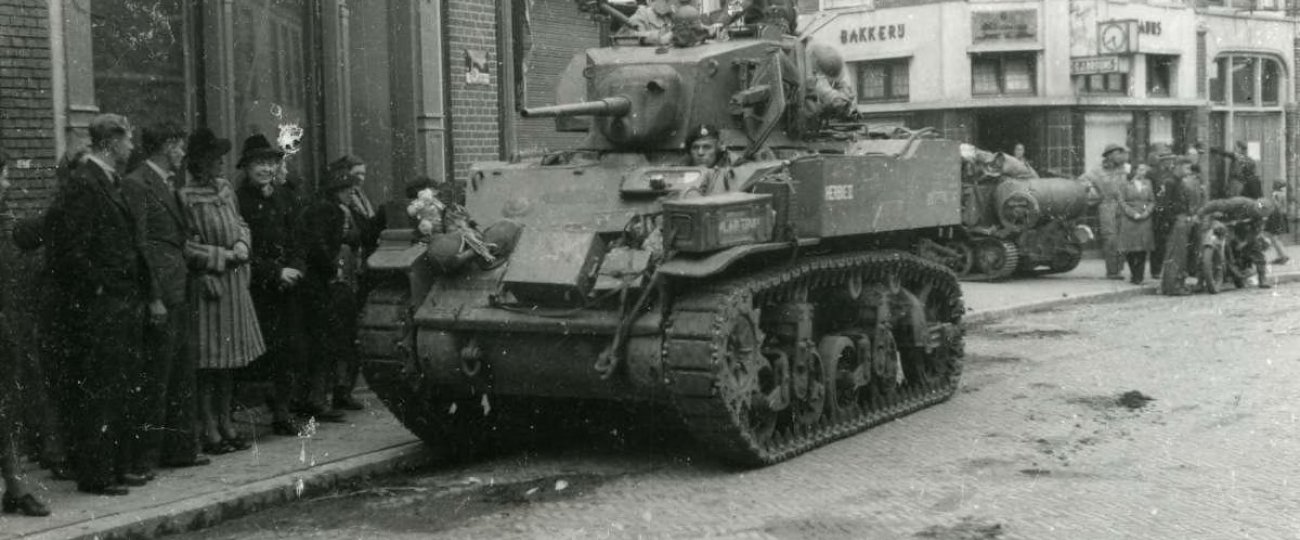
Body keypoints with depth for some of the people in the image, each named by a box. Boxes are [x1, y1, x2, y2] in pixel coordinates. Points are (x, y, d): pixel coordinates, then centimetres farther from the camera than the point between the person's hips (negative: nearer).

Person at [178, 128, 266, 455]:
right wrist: (224, 256, -14)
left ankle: (225, 423, 23)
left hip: (235, 284, 7)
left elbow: (241, 225, 19)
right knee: (208, 361, -1)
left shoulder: (225, 189, 7)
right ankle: (209, 430, 7)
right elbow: (186, 247, -15)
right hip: (207, 285, -7)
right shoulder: (186, 197, -15)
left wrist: (243, 244, -1)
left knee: (230, 357, 13)